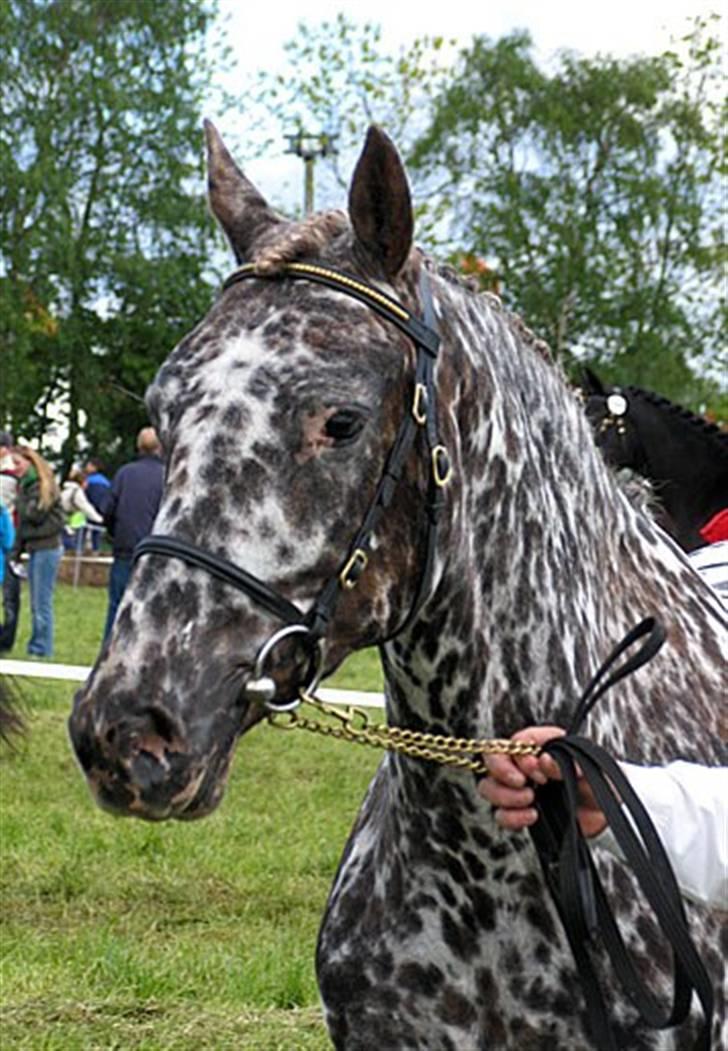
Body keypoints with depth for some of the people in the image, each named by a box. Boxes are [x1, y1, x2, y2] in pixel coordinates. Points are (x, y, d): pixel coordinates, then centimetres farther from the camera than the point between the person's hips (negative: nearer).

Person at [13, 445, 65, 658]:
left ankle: (42, 650, -3)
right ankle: (35, 647, 17)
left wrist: (23, 496, -9)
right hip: (34, 548, 9)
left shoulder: (44, 486, -11)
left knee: (42, 602, -6)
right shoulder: (25, 485, 15)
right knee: (36, 603, 12)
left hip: (47, 548, -9)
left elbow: (35, 514, -20)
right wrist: (17, 549, 15)